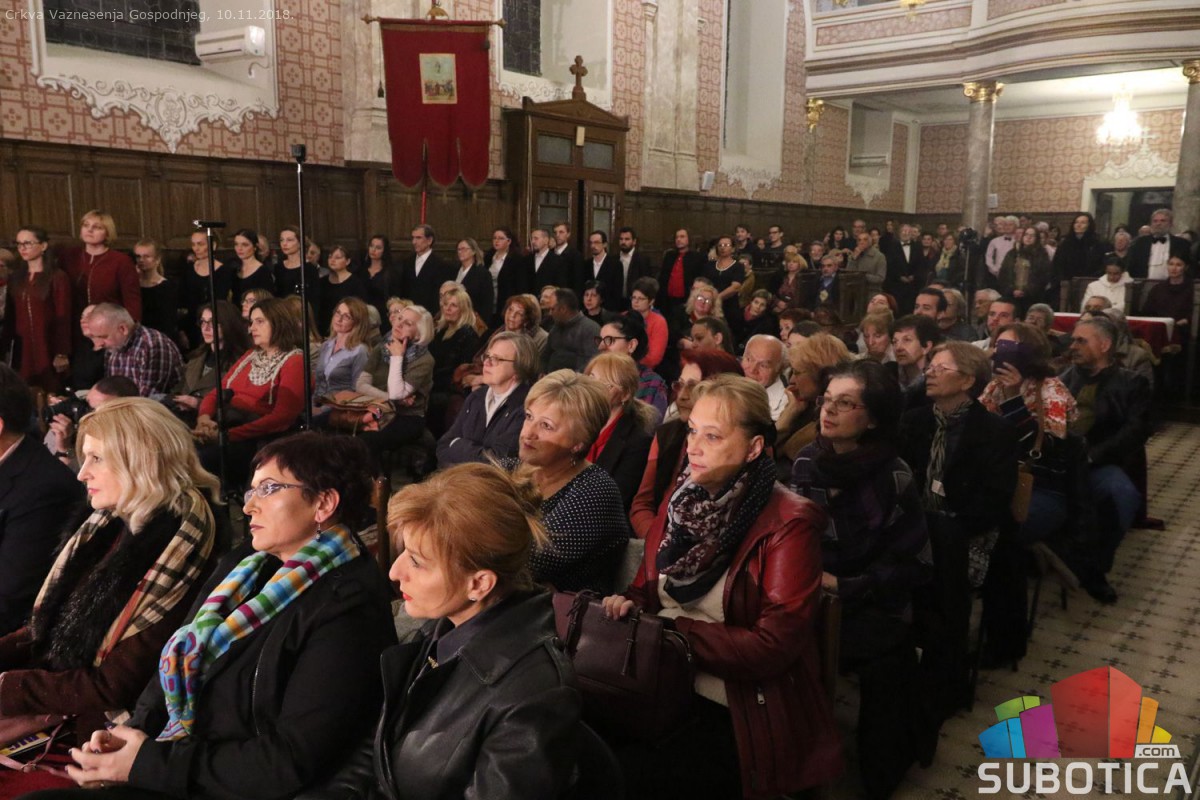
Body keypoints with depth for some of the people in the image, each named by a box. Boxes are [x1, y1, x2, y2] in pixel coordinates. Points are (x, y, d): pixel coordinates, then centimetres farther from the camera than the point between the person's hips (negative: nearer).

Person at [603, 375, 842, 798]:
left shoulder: (788, 525, -15)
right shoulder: (684, 495, 4)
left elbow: (774, 646, -19)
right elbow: (650, 584, 12)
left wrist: (675, 630, -20)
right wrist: (629, 602, -10)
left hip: (744, 714, -6)